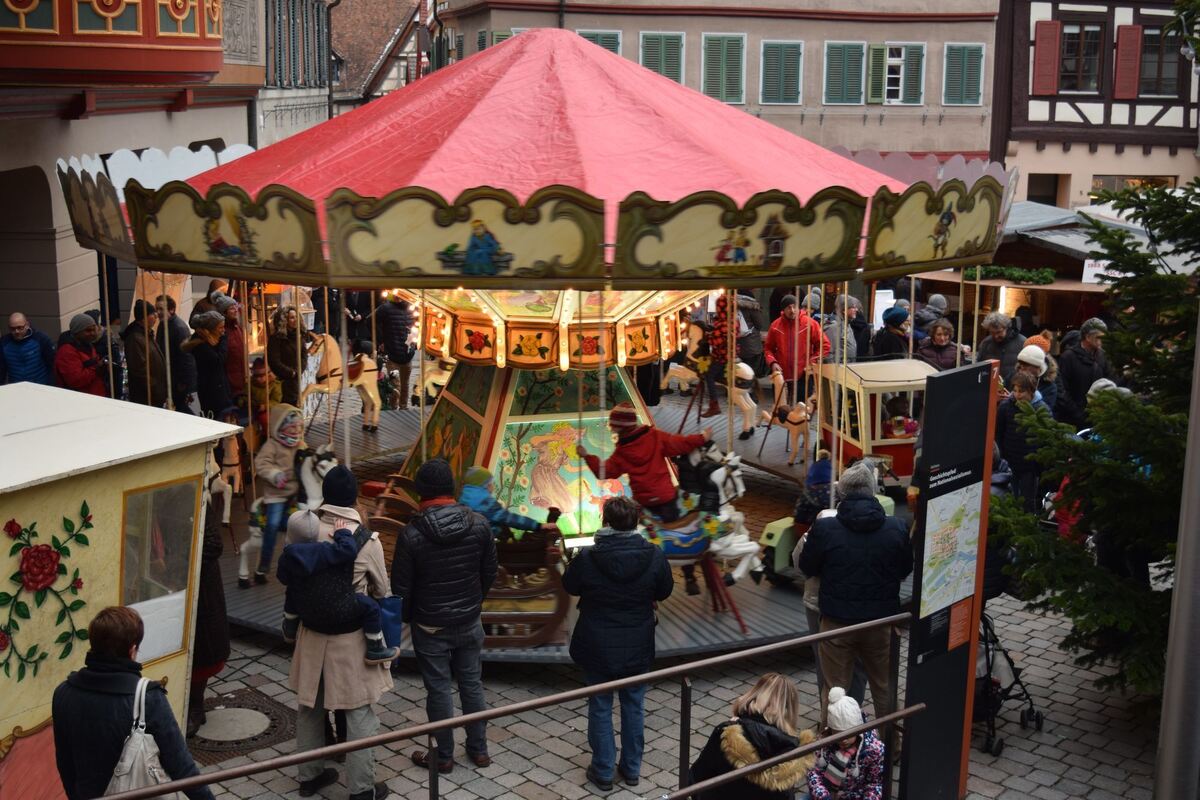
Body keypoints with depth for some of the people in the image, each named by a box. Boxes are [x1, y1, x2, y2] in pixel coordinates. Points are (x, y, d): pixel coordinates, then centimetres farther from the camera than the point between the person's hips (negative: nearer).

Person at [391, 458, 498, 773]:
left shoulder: (412, 534, -20)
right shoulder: (479, 525, -10)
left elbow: (401, 587, -13)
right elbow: (490, 573, 0)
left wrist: (408, 617, 7)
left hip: (430, 626, -3)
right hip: (469, 622, 3)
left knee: (439, 690, 9)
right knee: (472, 684, 17)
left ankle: (444, 756, 22)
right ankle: (479, 749, 28)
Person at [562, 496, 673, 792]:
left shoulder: (587, 558, -21)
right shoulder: (654, 556, -15)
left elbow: (570, 586, -2)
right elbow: (664, 591, 1)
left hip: (597, 648, -2)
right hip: (637, 648, 2)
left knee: (600, 707, 13)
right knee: (633, 706, 18)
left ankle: (603, 772, 22)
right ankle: (631, 769, 30)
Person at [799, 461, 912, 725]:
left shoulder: (823, 528, -16)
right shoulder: (896, 528, -10)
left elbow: (806, 568, -2)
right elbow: (905, 570, 5)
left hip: (837, 622, -2)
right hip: (881, 621, 2)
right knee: (884, 688, 20)